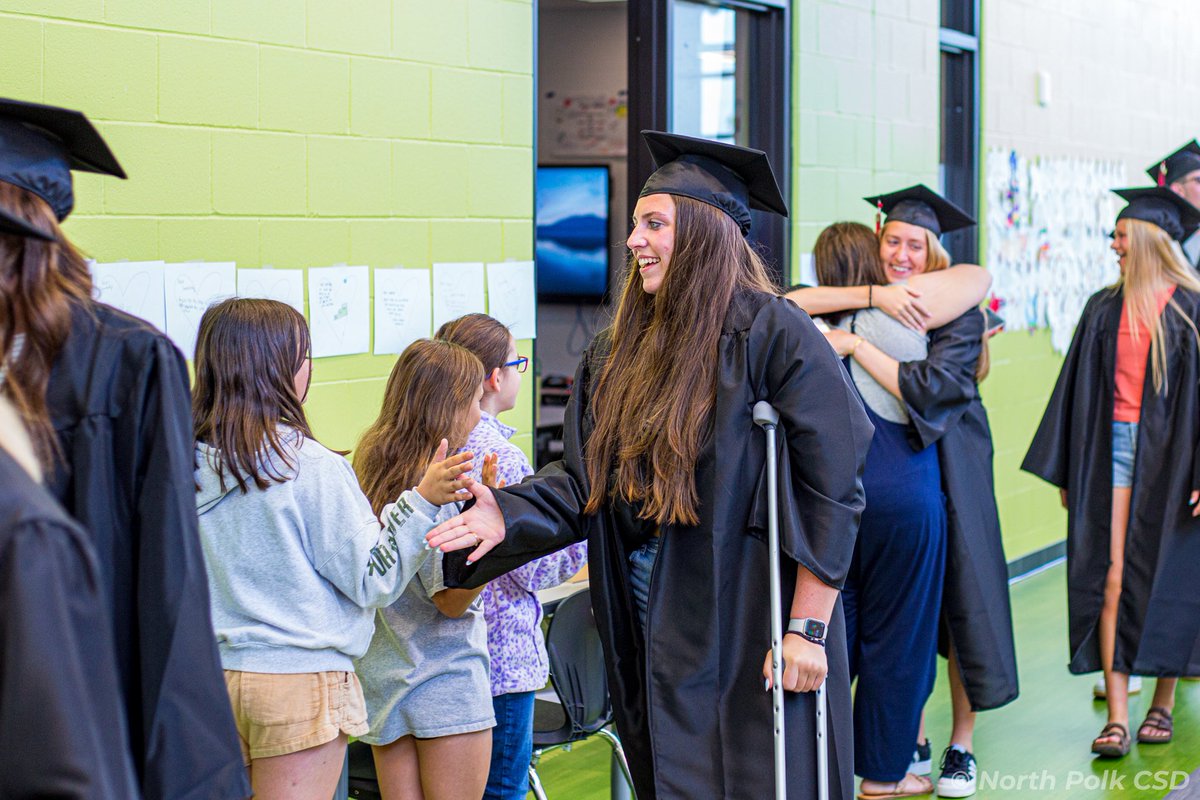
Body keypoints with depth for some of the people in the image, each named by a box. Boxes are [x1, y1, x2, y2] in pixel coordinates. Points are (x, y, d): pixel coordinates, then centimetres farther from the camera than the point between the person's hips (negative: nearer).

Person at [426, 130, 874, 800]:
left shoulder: (773, 334, -13)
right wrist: (508, 516, -7)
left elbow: (830, 491, -16)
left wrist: (807, 631, -19)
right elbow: (584, 484, 12)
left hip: (747, 620, -7)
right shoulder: (621, 354, 11)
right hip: (652, 630, 7)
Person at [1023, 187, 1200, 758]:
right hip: (1112, 449, 3)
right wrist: (1066, 471, 10)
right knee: (1111, 579, -5)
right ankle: (1117, 716, -5)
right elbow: (1076, 389, 12)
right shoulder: (1104, 309, 9)